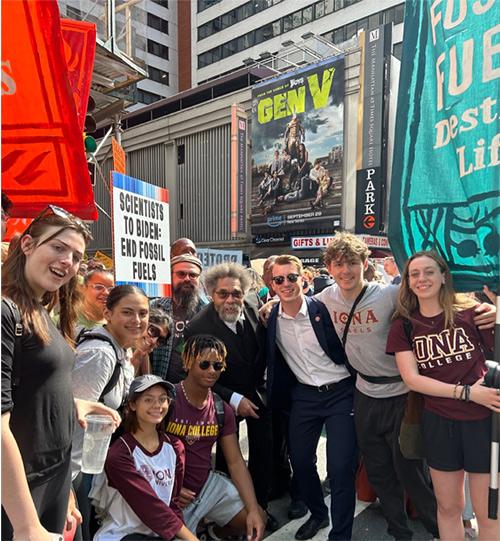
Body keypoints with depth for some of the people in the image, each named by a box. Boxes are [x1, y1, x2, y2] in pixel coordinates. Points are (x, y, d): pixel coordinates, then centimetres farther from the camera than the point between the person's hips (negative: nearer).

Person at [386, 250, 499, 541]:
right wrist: (466, 391, -14)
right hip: (438, 422, 2)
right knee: (448, 508, 17)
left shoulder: (471, 312, -6)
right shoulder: (403, 326, 0)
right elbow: (412, 378, -7)